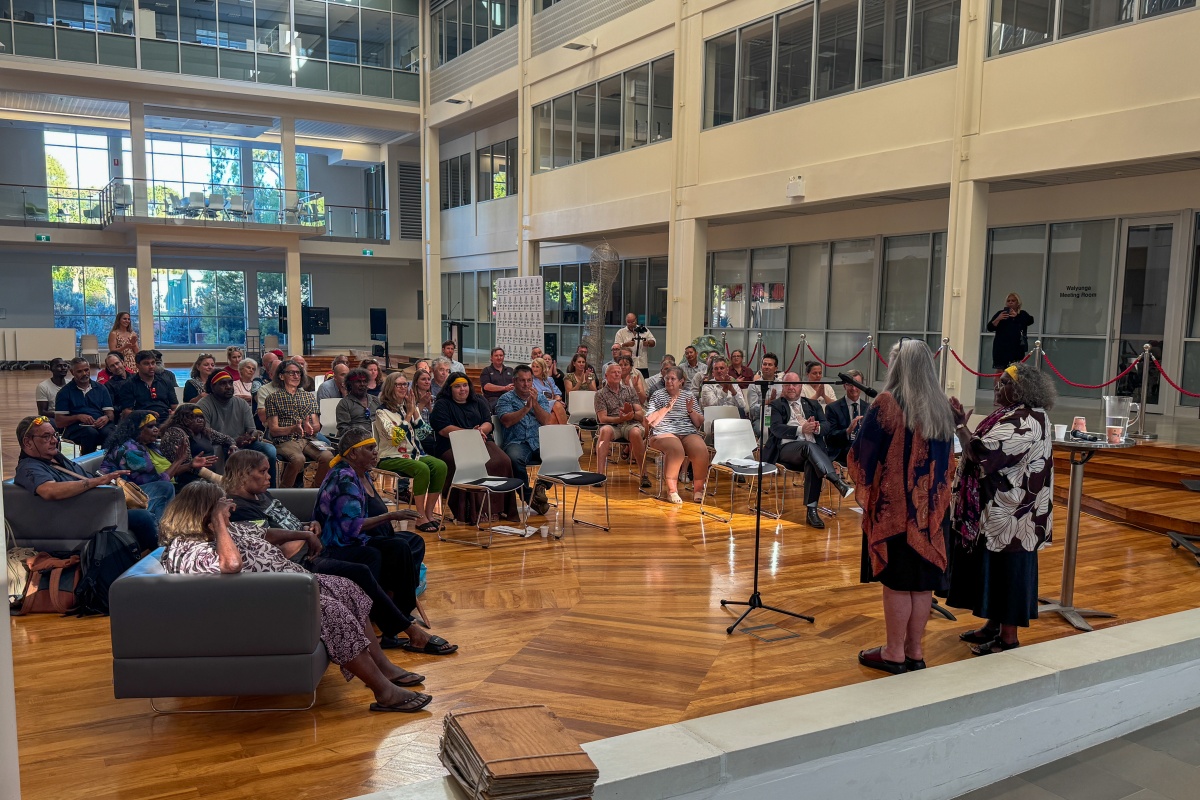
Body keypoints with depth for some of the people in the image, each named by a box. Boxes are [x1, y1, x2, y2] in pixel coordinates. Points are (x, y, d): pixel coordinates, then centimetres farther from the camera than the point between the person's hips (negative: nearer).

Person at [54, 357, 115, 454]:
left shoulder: (101, 389, 20)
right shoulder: (65, 392, 12)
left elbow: (111, 414, 15)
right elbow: (58, 422, 5)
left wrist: (106, 418, -10)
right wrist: (78, 417, -12)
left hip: (99, 424, 2)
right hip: (75, 427, -2)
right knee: (91, 432, -38)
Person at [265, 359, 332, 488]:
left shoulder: (309, 396, 19)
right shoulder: (273, 398, 8)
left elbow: (317, 426, 13)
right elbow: (273, 430, 0)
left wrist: (309, 427, -12)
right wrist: (294, 428, -18)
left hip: (308, 439, 3)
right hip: (285, 441, -3)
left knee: (327, 457, -28)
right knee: (298, 458, -36)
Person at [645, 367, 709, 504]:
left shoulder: (689, 396, 19)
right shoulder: (658, 395, 12)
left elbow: (700, 423, 16)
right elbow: (649, 422, 1)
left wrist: (690, 410, -2)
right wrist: (666, 408, -9)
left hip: (689, 433, 3)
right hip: (665, 433, -3)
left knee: (701, 450, -30)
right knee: (676, 449, -38)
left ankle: (698, 489, -14)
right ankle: (672, 490, -26)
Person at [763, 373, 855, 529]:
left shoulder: (813, 404, 24)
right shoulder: (777, 405, 14)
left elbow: (826, 426, 12)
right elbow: (776, 428, -4)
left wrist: (817, 428, -13)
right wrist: (801, 429, -19)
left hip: (812, 449, 3)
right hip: (787, 448, -3)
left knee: (812, 464, -34)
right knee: (808, 445, -37)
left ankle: (811, 511, -33)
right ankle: (838, 482, -49)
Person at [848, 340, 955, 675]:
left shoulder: (887, 403, -14)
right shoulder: (942, 408, 5)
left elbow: (862, 453, -10)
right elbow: (947, 460, 16)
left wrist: (861, 429, 8)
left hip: (894, 506, -5)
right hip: (932, 508, 6)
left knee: (897, 579, 3)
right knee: (923, 580, 11)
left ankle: (894, 653, 12)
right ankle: (915, 651, 20)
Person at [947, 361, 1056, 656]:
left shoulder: (1025, 422, -22)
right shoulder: (1016, 414, 10)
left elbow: (982, 454, -27)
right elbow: (991, 452, 14)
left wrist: (960, 425, -16)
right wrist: (963, 426, 5)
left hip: (1010, 517, -10)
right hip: (997, 512, 10)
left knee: (1008, 571, 0)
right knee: (993, 569, 17)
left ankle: (1008, 637, 11)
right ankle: (994, 625, 29)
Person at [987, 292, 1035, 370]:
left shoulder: (1023, 314, 11)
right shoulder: (1000, 313, 10)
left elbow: (1030, 321, -12)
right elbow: (990, 327, 2)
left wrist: (1016, 316, -25)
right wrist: (998, 319, -16)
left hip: (1017, 350, 0)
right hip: (1001, 348, 0)